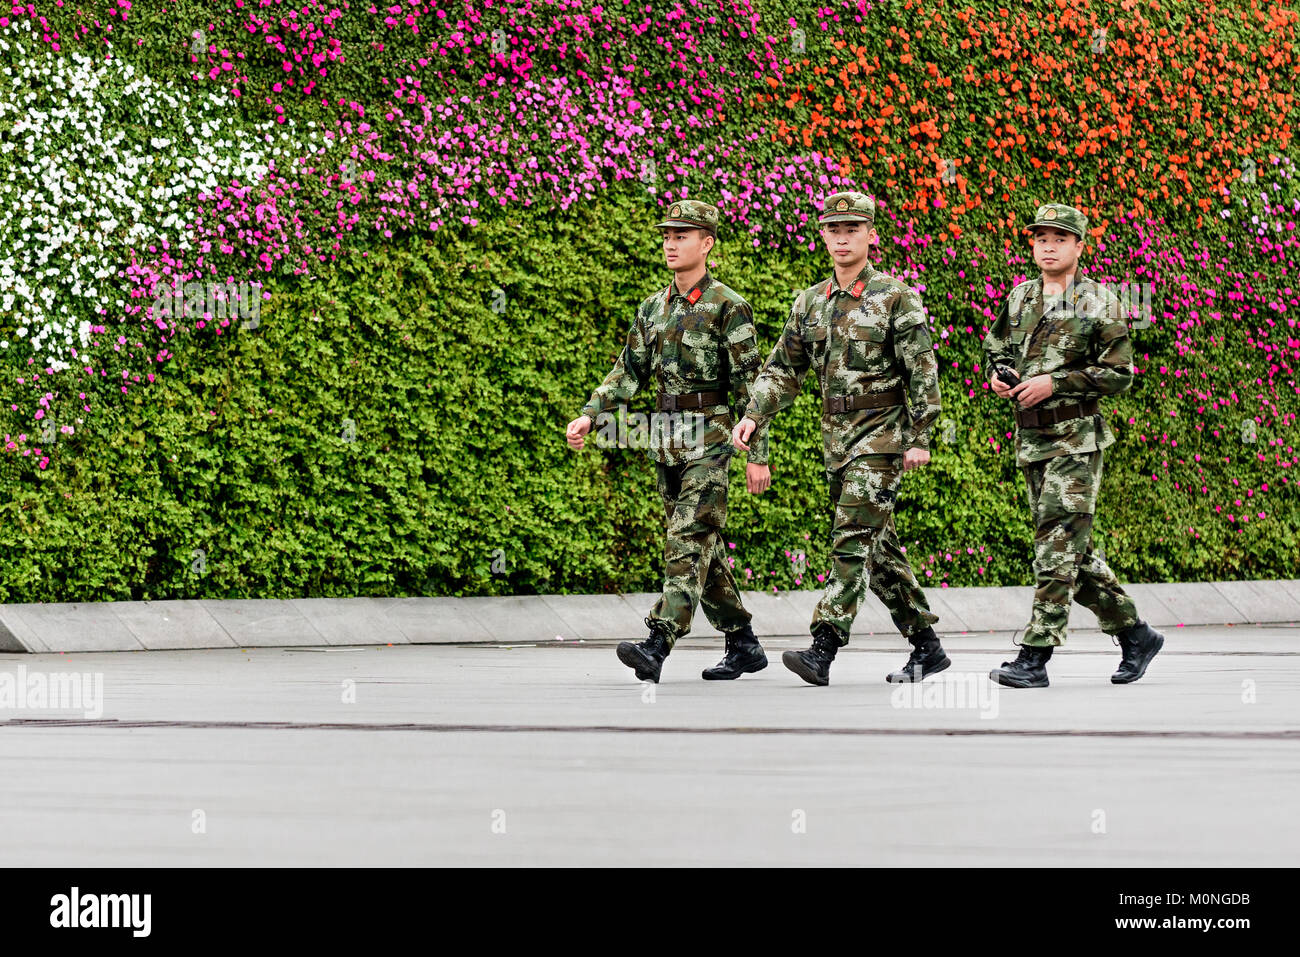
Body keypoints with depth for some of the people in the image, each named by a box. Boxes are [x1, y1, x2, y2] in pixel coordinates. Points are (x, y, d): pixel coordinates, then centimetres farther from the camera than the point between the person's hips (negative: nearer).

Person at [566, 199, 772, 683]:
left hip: (708, 438, -7)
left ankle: (657, 646, -23)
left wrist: (758, 455, -10)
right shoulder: (653, 308, 14)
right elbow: (629, 370, 16)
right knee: (702, 546, 10)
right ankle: (743, 644, 19)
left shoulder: (728, 307, -7)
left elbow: (749, 385, -8)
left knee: (688, 543, -14)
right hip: (666, 439, 8)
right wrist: (589, 415, 2)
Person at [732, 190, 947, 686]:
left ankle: (823, 649, -19)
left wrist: (919, 438, -12)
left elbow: (922, 372, -8)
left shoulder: (895, 297, -6)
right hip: (836, 435, 7)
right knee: (878, 545, 10)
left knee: (853, 541, -14)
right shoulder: (809, 302, 12)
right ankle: (926, 645, 19)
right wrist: (753, 416, -1)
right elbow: (783, 369, 14)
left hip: (881, 434, -7)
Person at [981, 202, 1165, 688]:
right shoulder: (1019, 298, 12)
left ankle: (1034, 656, -13)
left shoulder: (1099, 301, -4)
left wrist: (1054, 382, -15)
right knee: (1072, 548, 9)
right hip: (1030, 438, 6)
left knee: (1058, 543, -11)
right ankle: (1135, 634, 22)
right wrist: (998, 376, 3)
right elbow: (994, 347, 25)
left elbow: (1118, 373, -7)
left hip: (1076, 436, -6)